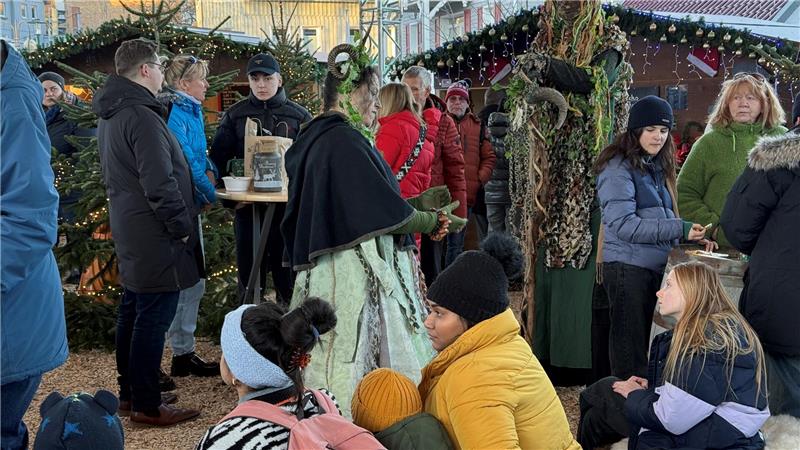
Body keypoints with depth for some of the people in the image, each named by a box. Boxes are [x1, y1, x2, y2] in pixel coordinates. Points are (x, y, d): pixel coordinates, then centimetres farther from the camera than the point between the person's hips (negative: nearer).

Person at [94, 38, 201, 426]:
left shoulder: (109, 113, 12)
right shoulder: (141, 116, -20)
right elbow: (160, 184, -23)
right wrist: (183, 226, -13)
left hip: (129, 230, 10)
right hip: (155, 237, -10)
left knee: (132, 312, 17)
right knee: (153, 318, -3)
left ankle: (129, 392, 28)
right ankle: (146, 405, 5)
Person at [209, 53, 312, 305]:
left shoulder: (299, 116, 5)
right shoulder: (235, 115, 8)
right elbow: (218, 158, 8)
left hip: (287, 205, -1)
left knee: (287, 270, 4)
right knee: (249, 268, 6)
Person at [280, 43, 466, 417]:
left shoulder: (321, 137, 14)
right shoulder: (344, 141, -17)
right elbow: (385, 213, -18)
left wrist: (417, 203, 16)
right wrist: (436, 222, -2)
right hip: (356, 272, -10)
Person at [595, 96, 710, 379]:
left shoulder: (657, 165, 15)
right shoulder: (618, 168, -12)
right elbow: (623, 225, -21)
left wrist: (691, 236, 1)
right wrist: (680, 229, -22)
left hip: (657, 265, 8)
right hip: (628, 267, -8)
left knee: (647, 341, 14)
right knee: (629, 345, -1)